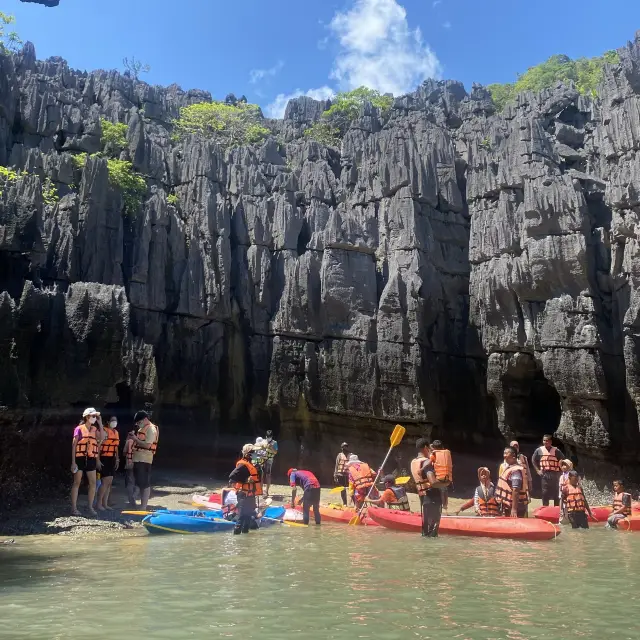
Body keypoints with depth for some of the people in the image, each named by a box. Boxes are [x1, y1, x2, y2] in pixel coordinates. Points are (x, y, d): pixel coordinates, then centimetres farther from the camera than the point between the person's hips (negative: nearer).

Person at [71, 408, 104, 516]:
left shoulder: (95, 429, 11)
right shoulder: (79, 429, -4)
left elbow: (102, 438, -8)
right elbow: (74, 445, -6)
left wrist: (100, 424, -6)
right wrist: (73, 462, -11)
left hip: (91, 459, 5)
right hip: (80, 458, -5)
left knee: (93, 483, 3)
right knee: (77, 483, 0)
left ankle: (90, 507, 11)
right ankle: (74, 508, 4)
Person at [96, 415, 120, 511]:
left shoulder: (116, 432, 14)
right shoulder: (104, 431, -10)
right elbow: (98, 445, -13)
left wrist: (117, 459, 18)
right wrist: (98, 459, -18)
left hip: (112, 459, 8)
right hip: (104, 458, -8)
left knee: (109, 481, 8)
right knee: (106, 481, -9)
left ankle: (105, 503, 14)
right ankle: (99, 503, 0)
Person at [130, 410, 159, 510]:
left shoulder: (151, 429, -12)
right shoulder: (143, 428, 18)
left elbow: (147, 445, -20)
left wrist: (135, 439, -15)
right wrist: (134, 437, 7)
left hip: (144, 460, -10)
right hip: (138, 459, 10)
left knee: (145, 484, -6)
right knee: (140, 484, 13)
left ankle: (143, 507, -5)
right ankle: (141, 505, 20)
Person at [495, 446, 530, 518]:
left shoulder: (515, 470, -20)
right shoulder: (508, 468, 12)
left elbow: (516, 490, -27)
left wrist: (514, 509, -32)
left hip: (515, 507, -10)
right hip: (507, 506, 10)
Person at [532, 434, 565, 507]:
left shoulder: (556, 451, -1)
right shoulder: (539, 450, 4)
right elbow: (533, 460, 14)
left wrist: (560, 471, -2)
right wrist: (538, 470, 6)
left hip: (555, 474, -1)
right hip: (544, 474, 1)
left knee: (556, 493, 2)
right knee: (545, 493, 4)